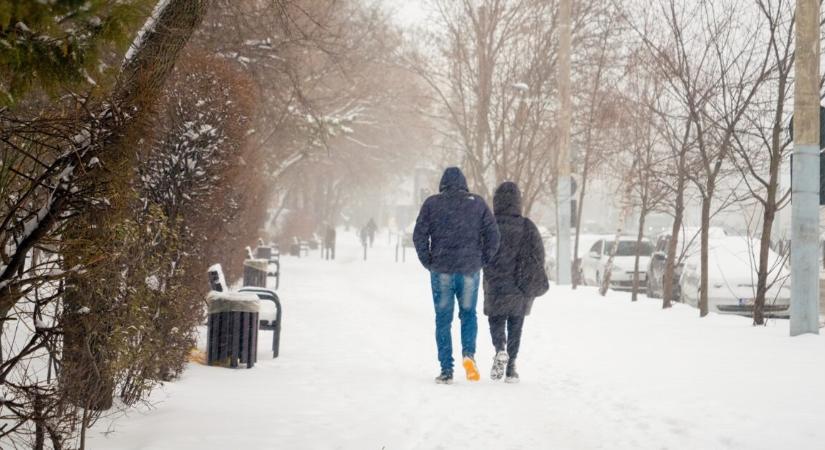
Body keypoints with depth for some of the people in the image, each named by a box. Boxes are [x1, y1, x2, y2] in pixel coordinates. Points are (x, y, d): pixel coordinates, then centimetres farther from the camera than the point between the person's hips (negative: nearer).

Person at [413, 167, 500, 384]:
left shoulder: (432, 203, 0)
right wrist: (482, 261, 8)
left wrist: (428, 263, 4)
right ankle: (469, 353, -5)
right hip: (470, 270, 1)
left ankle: (446, 370, 5)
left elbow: (419, 235, -4)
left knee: (443, 320, 6)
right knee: (468, 314, 18)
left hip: (441, 270, -1)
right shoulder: (478, 203, 4)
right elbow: (492, 235, 0)